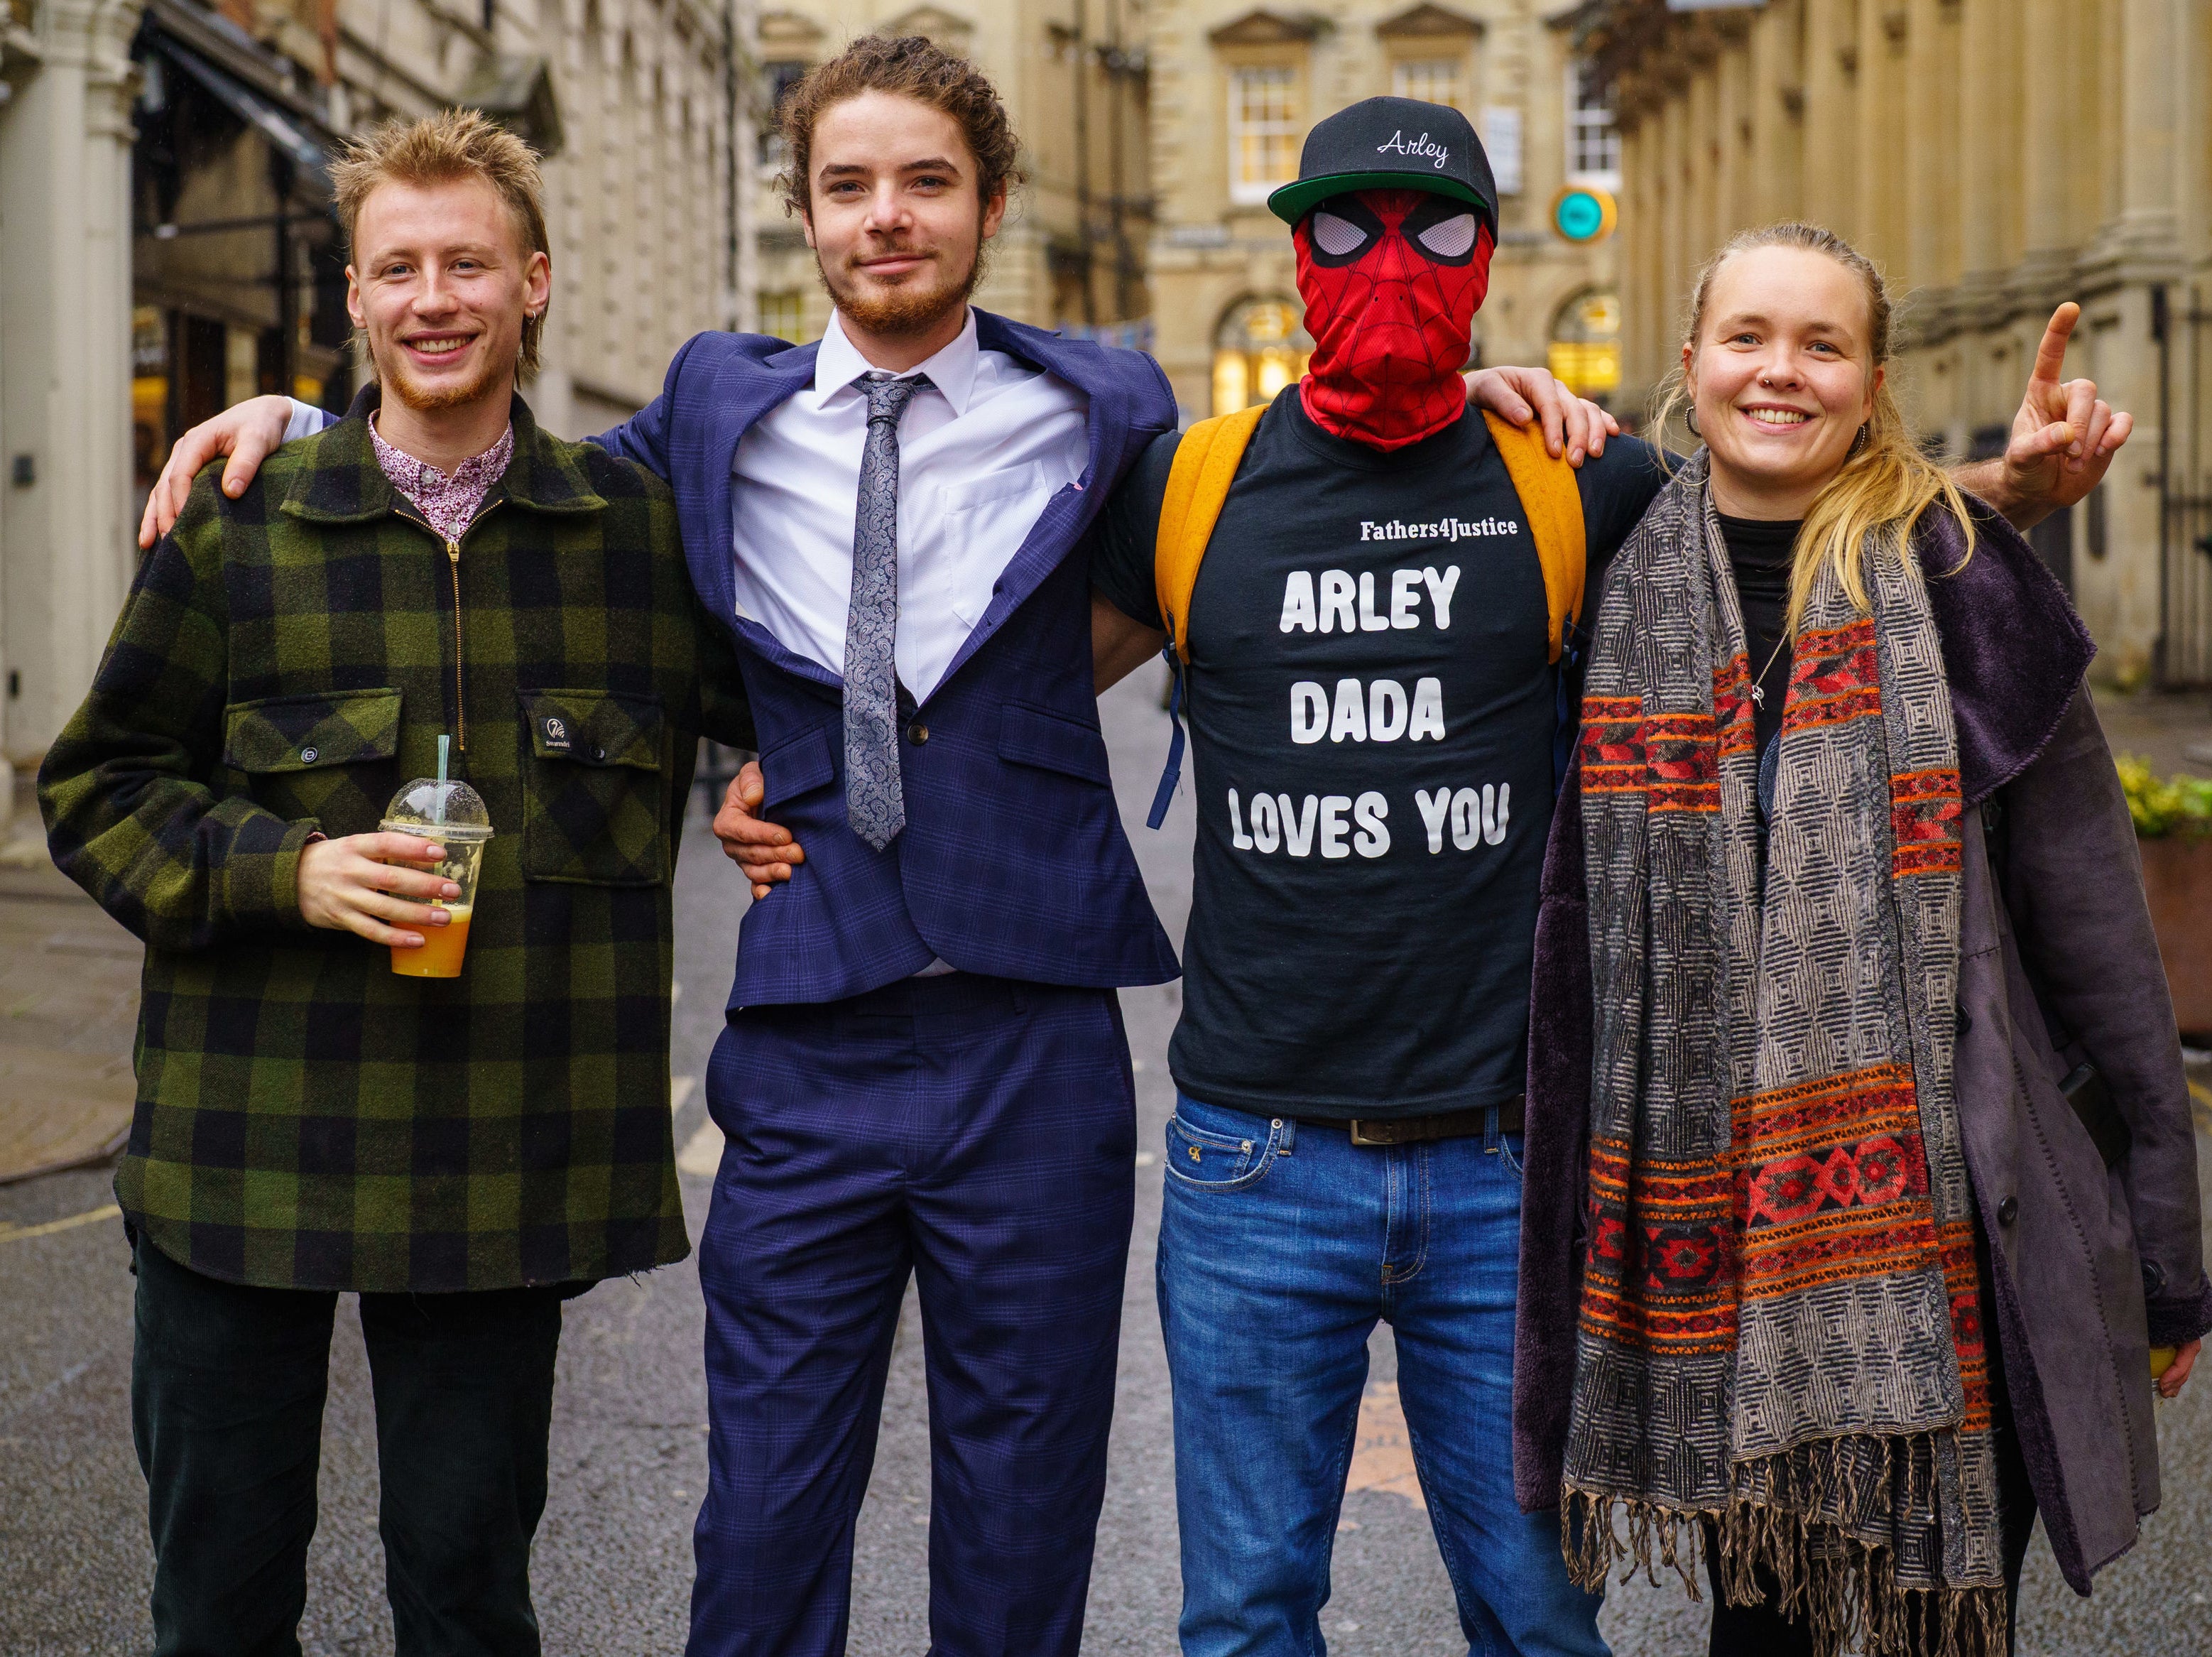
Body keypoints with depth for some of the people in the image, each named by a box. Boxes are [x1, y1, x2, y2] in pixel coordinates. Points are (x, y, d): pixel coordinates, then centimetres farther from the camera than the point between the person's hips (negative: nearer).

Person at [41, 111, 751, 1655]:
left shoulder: (642, 528, 4)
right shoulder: (237, 528, 1)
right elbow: (98, 788, 4)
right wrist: (288, 872, -13)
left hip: (507, 1166, 0)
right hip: (247, 1145, 0)